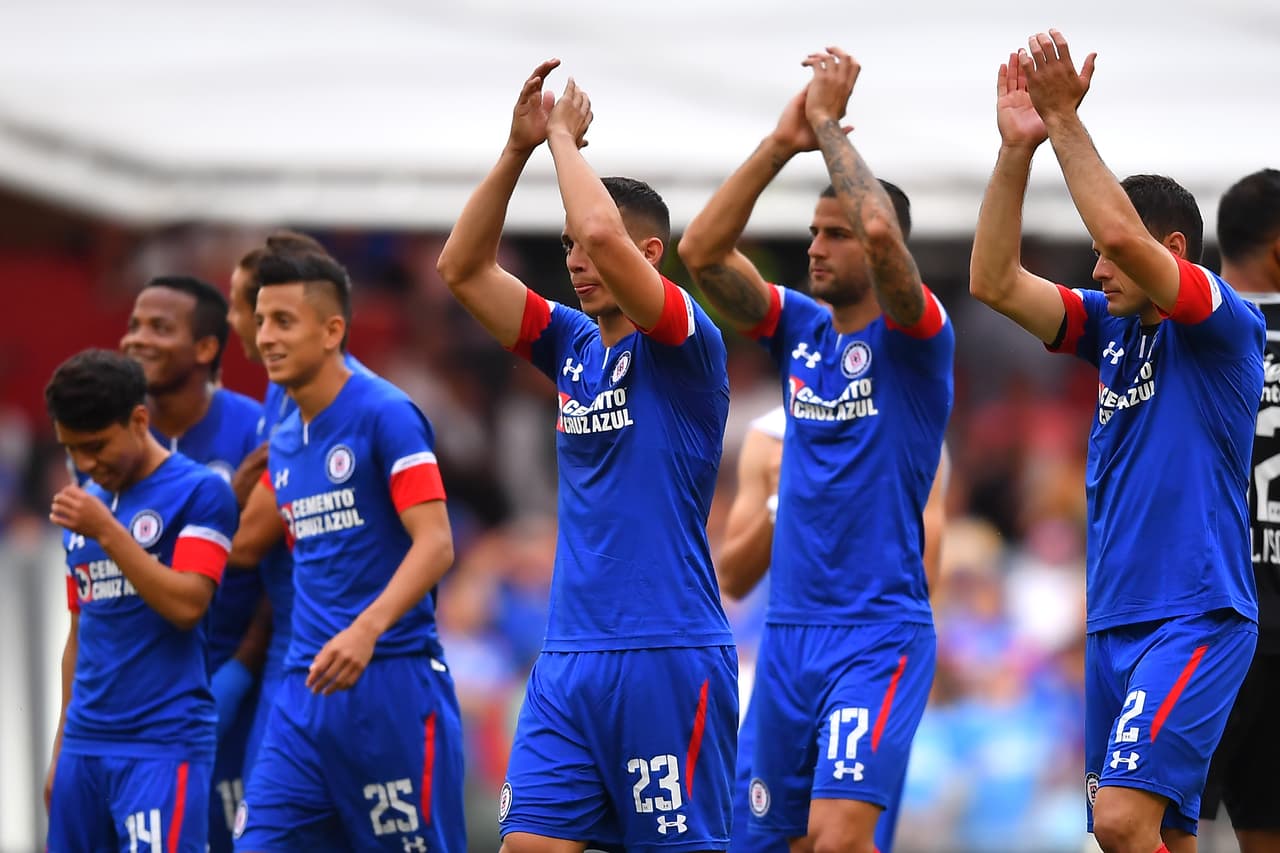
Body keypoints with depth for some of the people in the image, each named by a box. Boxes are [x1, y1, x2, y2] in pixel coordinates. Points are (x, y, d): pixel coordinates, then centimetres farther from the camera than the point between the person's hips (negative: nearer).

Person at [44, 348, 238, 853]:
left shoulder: (200, 492, -5)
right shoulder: (85, 504, 16)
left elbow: (186, 605, -16)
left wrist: (107, 531, -18)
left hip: (164, 744, -7)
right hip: (86, 745, 7)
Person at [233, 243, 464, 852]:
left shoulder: (385, 414, -8)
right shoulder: (283, 444, 15)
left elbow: (435, 543, -16)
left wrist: (368, 628, -29)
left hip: (390, 680, -7)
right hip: (306, 688, 7)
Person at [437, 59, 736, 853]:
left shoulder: (685, 346, -7)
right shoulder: (575, 345, 14)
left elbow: (605, 232, -22)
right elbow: (463, 267, 12)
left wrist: (566, 137, -6)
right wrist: (519, 147, 4)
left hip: (668, 656, -7)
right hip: (569, 660, 7)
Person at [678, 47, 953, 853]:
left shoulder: (911, 339, -7)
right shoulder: (800, 328, 11)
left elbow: (881, 231, -26)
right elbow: (703, 250, 0)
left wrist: (829, 122, -14)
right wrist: (782, 143, -5)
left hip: (879, 636, -7)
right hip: (789, 630, 7)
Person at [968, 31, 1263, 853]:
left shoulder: (1226, 327, -7)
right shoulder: (1112, 327, 14)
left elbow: (1122, 230, -21)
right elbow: (995, 282, 6)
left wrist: (1066, 121, -16)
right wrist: (1018, 148, -2)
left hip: (1196, 621, -8)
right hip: (1116, 622, 8)